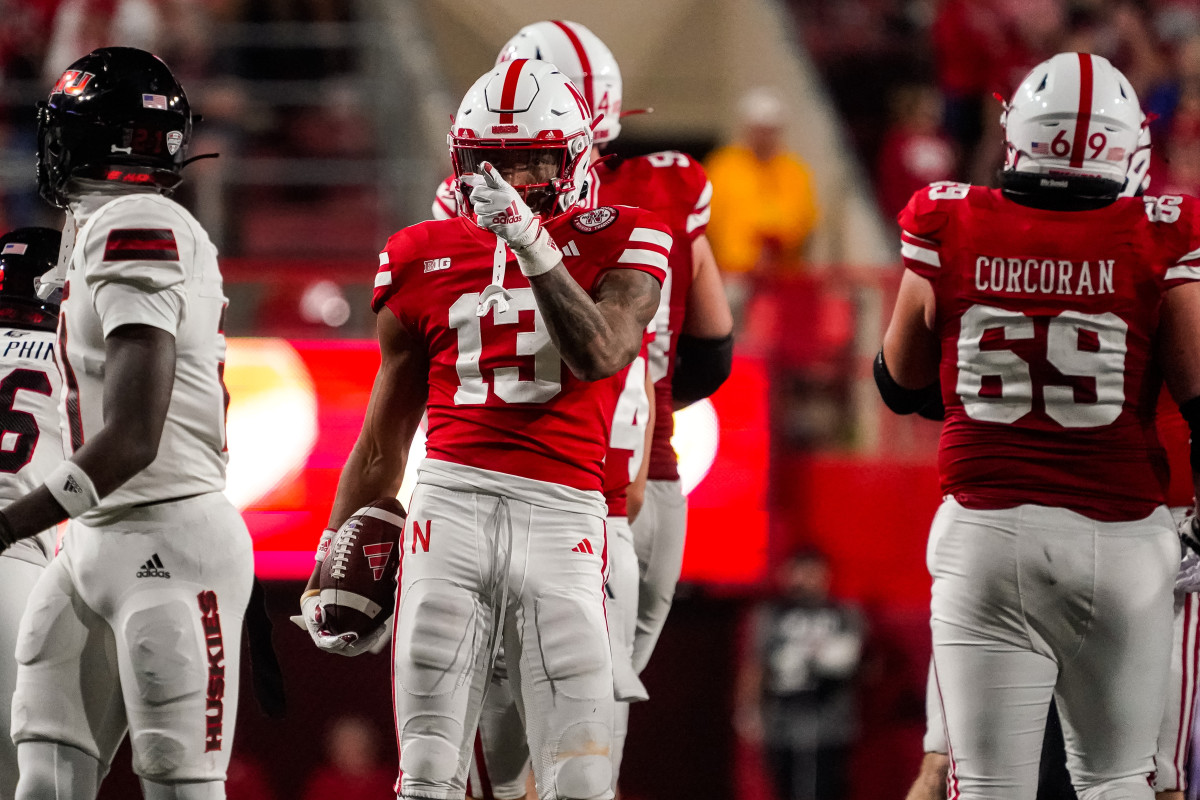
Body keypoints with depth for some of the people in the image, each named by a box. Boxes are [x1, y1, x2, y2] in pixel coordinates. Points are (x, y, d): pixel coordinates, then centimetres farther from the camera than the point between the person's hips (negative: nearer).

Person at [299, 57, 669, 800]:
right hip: (453, 500, 2)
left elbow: (601, 356, -14)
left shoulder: (615, 244, 7)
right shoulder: (425, 261, 13)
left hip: (562, 515, -2)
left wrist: (533, 244, -20)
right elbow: (383, 441, 21)